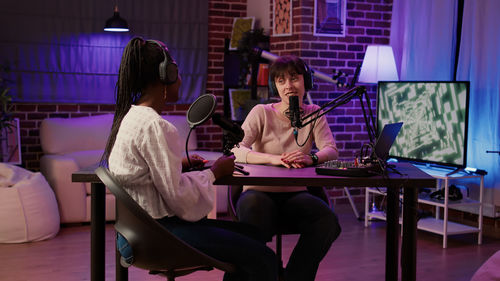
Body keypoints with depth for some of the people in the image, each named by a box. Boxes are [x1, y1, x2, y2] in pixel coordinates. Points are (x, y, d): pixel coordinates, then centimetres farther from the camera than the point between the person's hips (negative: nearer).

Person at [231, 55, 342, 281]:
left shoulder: (313, 114, 9)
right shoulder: (261, 112, 0)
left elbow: (331, 150, -4)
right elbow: (236, 150, -14)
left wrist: (311, 158, -29)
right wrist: (272, 158, -33)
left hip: (296, 195, 3)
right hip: (260, 192, -3)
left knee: (328, 222, -27)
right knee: (253, 206, -39)